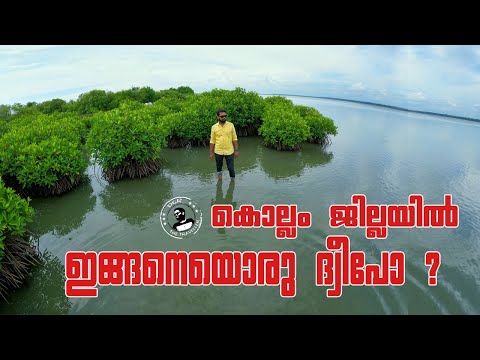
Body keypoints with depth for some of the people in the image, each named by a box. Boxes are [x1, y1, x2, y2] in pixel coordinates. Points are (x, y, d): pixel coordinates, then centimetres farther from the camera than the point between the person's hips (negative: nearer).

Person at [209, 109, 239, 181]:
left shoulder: (231, 125, -4)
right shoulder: (214, 127, -3)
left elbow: (234, 139, 0)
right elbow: (212, 141, 2)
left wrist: (236, 150, -4)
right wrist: (211, 153, 1)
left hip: (229, 151, -1)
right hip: (218, 152, 1)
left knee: (231, 168, 5)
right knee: (219, 167, 14)